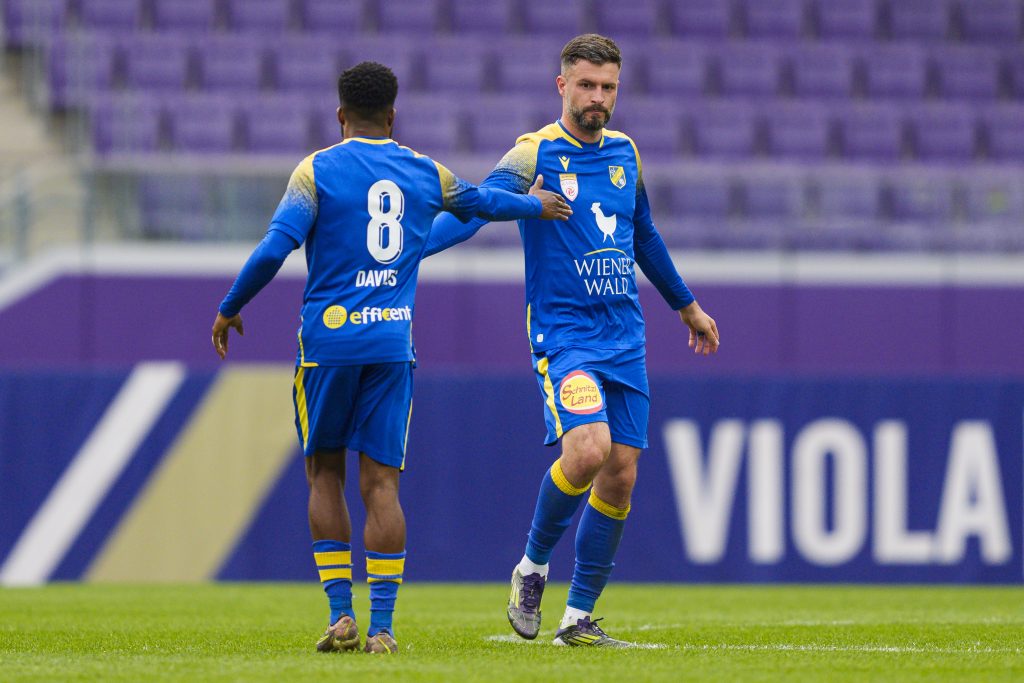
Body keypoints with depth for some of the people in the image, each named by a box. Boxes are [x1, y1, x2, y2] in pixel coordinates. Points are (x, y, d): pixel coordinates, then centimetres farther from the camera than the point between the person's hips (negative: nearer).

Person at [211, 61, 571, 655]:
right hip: (393, 342, 2)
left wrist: (230, 310, 2)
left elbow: (274, 250, -11)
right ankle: (382, 626, -5)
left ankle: (341, 614, 3)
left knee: (325, 475, 10)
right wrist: (536, 206, 49)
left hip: (328, 339, -2)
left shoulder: (317, 171, -2)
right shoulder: (424, 172, 10)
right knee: (381, 482, 1)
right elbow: (482, 202, 29)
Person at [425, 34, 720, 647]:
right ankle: (532, 568, -1)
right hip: (564, 335, -6)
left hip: (625, 340, 6)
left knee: (620, 476, 1)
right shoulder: (535, 155, -6)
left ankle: (579, 618, 11)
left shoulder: (624, 152, 11)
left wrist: (686, 304, 36)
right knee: (587, 449, -25)